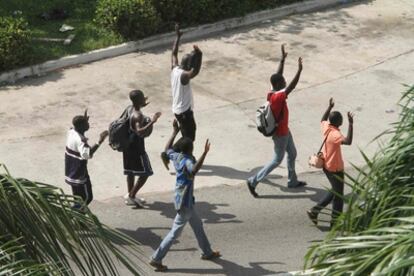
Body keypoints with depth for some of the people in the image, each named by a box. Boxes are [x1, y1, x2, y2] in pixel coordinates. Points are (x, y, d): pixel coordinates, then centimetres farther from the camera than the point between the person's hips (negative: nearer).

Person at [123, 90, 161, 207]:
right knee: (145, 173, 2)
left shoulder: (131, 110, 2)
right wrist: (152, 122, -44)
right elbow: (139, 132, -39)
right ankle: (131, 195, 4)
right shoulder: (138, 116, -27)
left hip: (128, 146, 10)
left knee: (131, 171, 18)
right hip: (137, 147, -10)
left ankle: (130, 197, 28)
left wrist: (142, 105, 29)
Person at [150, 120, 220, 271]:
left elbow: (167, 149, 21)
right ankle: (156, 259, 5)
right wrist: (205, 153, -51)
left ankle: (207, 252, 39)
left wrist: (175, 132, 25)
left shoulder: (176, 156, -2)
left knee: (197, 225, 24)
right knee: (175, 232, 0)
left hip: (185, 200, 10)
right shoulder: (187, 161, -26)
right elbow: (194, 170, -49)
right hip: (184, 202, -10)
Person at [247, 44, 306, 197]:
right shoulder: (278, 96, -31)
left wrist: (283, 58, 4)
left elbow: (278, 75, 4)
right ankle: (254, 181, 8)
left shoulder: (274, 92, -6)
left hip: (284, 130, 10)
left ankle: (292, 181, 36)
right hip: (280, 133, -10)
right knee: (277, 160, 3)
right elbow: (292, 86, -41)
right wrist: (299, 70, -42)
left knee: (292, 154, 22)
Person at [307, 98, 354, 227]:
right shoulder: (335, 134, -29)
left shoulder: (326, 127, -5)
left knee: (335, 191, 24)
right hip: (335, 169, -9)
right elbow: (348, 141, -46)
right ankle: (335, 222, 21)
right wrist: (350, 124, -44)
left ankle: (315, 211, 24)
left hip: (327, 166, 9)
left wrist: (330, 107, 19)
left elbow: (323, 120, 19)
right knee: (338, 195, 9)